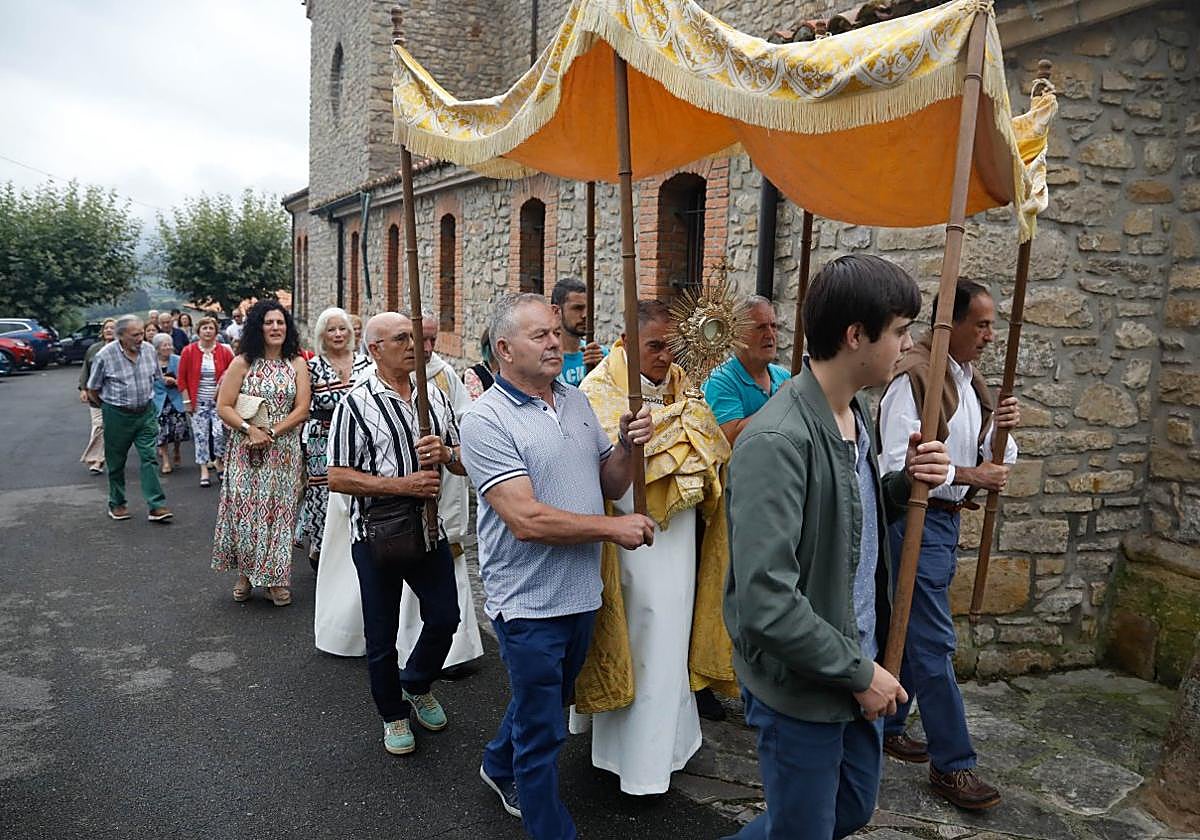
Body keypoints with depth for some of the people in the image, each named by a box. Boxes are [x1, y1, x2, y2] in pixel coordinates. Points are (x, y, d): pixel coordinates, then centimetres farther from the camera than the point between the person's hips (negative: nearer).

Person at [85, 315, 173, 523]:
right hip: (117, 415, -2)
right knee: (116, 462, 9)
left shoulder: (149, 350, 0)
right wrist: (107, 406, 9)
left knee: (149, 458, -4)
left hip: (146, 412, 3)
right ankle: (117, 504, 24)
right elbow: (93, 389, -1)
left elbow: (156, 378, 16)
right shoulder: (105, 355, -12)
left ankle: (157, 506, -5)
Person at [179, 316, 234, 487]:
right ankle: (204, 472, 13)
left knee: (219, 433, -9)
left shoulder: (224, 351, -1)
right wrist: (187, 401, -3)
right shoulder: (189, 351, -3)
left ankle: (219, 463, 17)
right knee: (201, 436, 4)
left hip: (218, 401, 0)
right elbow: (182, 378, 1)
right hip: (198, 401, 0)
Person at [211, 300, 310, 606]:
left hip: (283, 452, 1)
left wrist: (271, 433, -13)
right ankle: (246, 573, 17)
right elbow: (223, 407, -2)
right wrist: (250, 429, -16)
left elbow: (302, 409, -3)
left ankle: (276, 579, 13)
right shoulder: (242, 363, 2)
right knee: (244, 510, 0)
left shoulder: (297, 363, 4)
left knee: (279, 511, 4)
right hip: (246, 452, 0)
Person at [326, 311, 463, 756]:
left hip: (428, 528, 4)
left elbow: (463, 463, 11)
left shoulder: (434, 395, 6)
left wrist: (445, 452, -13)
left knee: (445, 617, 13)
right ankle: (393, 714, 34)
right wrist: (404, 485, -20)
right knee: (381, 635, 10)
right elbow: (338, 477, -13)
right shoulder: (356, 403, -9)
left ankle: (416, 684, 42)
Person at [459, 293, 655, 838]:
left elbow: (610, 485, 10)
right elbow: (526, 520, -25)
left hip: (581, 592, 7)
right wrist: (614, 528, -18)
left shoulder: (576, 402, 4)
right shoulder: (487, 421, -18)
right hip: (529, 603, -7)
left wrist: (628, 446, -11)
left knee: (547, 703, 27)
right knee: (543, 731, 9)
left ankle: (500, 767, 54)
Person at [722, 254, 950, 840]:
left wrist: (903, 483, -4)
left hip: (859, 667, 9)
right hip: (802, 687, -8)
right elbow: (767, 602, -30)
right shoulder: (777, 441, -28)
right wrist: (860, 672, -18)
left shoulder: (856, 412, 2)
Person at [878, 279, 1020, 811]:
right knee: (934, 642, -3)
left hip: (945, 519, 9)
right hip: (914, 519, -9)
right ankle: (952, 763, 7)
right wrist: (969, 475, -18)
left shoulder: (969, 379, 12)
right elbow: (897, 463, -22)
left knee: (909, 630, 18)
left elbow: (996, 460, 16)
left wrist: (1003, 428, -4)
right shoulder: (913, 376, -17)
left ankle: (887, 725, 32)